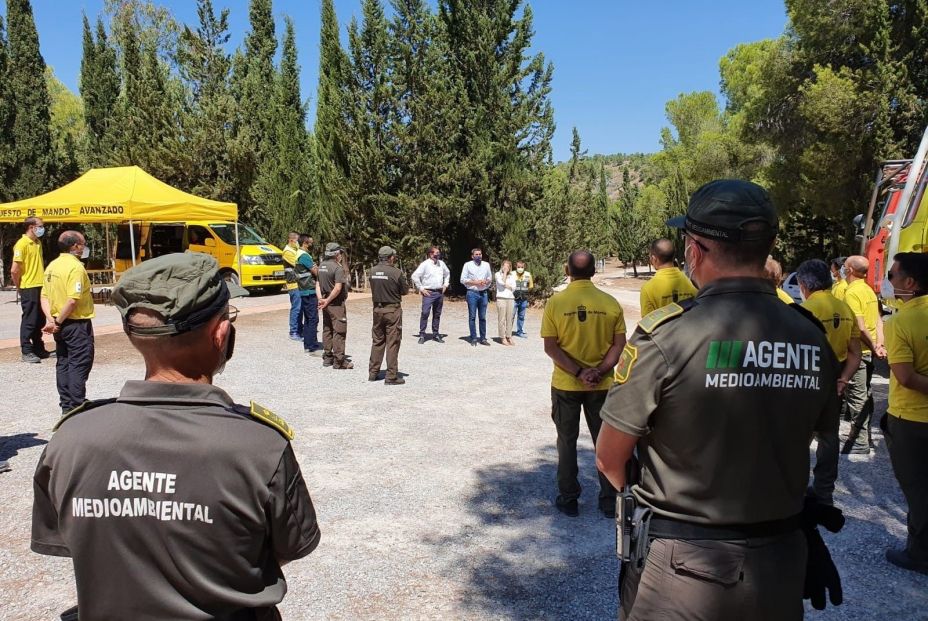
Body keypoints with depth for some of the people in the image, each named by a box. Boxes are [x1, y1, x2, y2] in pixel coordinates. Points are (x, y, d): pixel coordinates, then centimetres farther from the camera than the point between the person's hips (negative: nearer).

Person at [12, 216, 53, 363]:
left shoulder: (38, 243, 12)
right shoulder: (22, 244, -13)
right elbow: (14, 270, -17)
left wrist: (43, 281, 12)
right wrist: (20, 287, -7)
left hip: (40, 287, 8)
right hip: (29, 289, -8)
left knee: (40, 321, 13)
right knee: (29, 321, -2)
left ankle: (39, 349, 23)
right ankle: (26, 352, 6)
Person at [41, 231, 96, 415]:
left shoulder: (52, 266, 9)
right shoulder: (76, 267, -17)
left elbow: (44, 296, 7)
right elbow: (73, 300, -25)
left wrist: (50, 319, -1)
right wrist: (58, 321, -14)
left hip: (61, 324, 9)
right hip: (77, 323, -9)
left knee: (63, 364, 13)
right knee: (79, 365, -3)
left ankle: (66, 406, 20)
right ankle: (76, 407, -1)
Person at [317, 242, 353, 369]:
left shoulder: (321, 266, 9)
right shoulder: (338, 268, -16)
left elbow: (319, 284, 9)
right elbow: (338, 288, -23)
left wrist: (322, 299, -1)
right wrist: (327, 301, -15)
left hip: (326, 303, 8)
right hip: (336, 303, -8)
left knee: (327, 330, 15)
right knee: (339, 332, -4)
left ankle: (327, 357, 22)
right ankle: (339, 361, -2)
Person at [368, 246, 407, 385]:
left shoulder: (373, 271, 0)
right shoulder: (396, 272, -15)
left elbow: (374, 288, 10)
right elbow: (405, 290, -5)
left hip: (377, 309, 5)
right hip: (392, 309, -5)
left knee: (377, 341, 16)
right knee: (393, 343, 0)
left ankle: (373, 372, 22)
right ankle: (391, 376, 2)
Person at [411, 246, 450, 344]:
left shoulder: (441, 263, 11)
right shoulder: (425, 264, -8)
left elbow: (447, 273, 28)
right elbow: (415, 276, -11)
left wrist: (445, 284, 16)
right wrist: (421, 289, -10)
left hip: (440, 292, 6)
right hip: (429, 293, -6)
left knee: (437, 314, 10)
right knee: (425, 313, -12)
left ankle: (435, 334, 18)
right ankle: (422, 335, -6)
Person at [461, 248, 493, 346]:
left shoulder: (486, 265, 12)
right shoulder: (468, 265, 1)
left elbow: (490, 278, 17)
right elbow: (463, 280, -2)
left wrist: (486, 281, -6)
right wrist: (475, 282, -11)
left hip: (483, 293, 3)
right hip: (472, 293, -3)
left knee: (483, 317, 5)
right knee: (472, 317, -2)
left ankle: (483, 338, 10)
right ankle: (473, 338, 3)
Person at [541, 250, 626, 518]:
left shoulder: (555, 302, -9)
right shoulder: (610, 303, -5)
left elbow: (550, 347, -12)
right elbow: (619, 344, -7)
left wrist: (579, 372, -15)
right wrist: (599, 371, -12)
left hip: (565, 385, -1)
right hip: (602, 385, 1)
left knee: (567, 442, 13)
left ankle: (568, 500, 21)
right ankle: (610, 501, 23)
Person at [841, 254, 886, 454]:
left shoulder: (852, 292, -17)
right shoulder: (869, 291, 11)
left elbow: (860, 327, -22)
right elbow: (878, 320, 9)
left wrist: (873, 347, -12)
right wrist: (879, 343, -1)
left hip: (857, 351, -9)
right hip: (868, 351, 9)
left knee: (857, 397, -3)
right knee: (865, 395, 17)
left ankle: (859, 444, 2)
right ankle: (865, 437, 28)